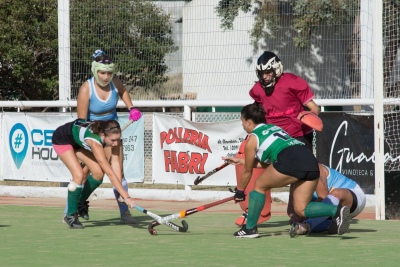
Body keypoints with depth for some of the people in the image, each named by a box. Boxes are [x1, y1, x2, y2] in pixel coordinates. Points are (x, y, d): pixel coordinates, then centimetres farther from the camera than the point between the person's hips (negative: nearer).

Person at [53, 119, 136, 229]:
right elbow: (110, 173, -45)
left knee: (98, 173, -7)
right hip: (61, 139, -7)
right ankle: (70, 216, -4)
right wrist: (126, 197, -47)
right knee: (79, 175, -22)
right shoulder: (95, 141, -43)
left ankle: (81, 202, 19)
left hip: (78, 142, 7)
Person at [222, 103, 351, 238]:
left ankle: (249, 228, 19)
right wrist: (240, 161, 50)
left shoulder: (252, 139, 14)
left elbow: (247, 172, 23)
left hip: (290, 160, -7)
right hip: (310, 160, 7)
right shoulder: (274, 127, 33)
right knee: (301, 209, 11)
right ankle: (337, 210, -12)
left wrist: (239, 191, 39)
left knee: (260, 186, 18)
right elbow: (266, 163, 42)